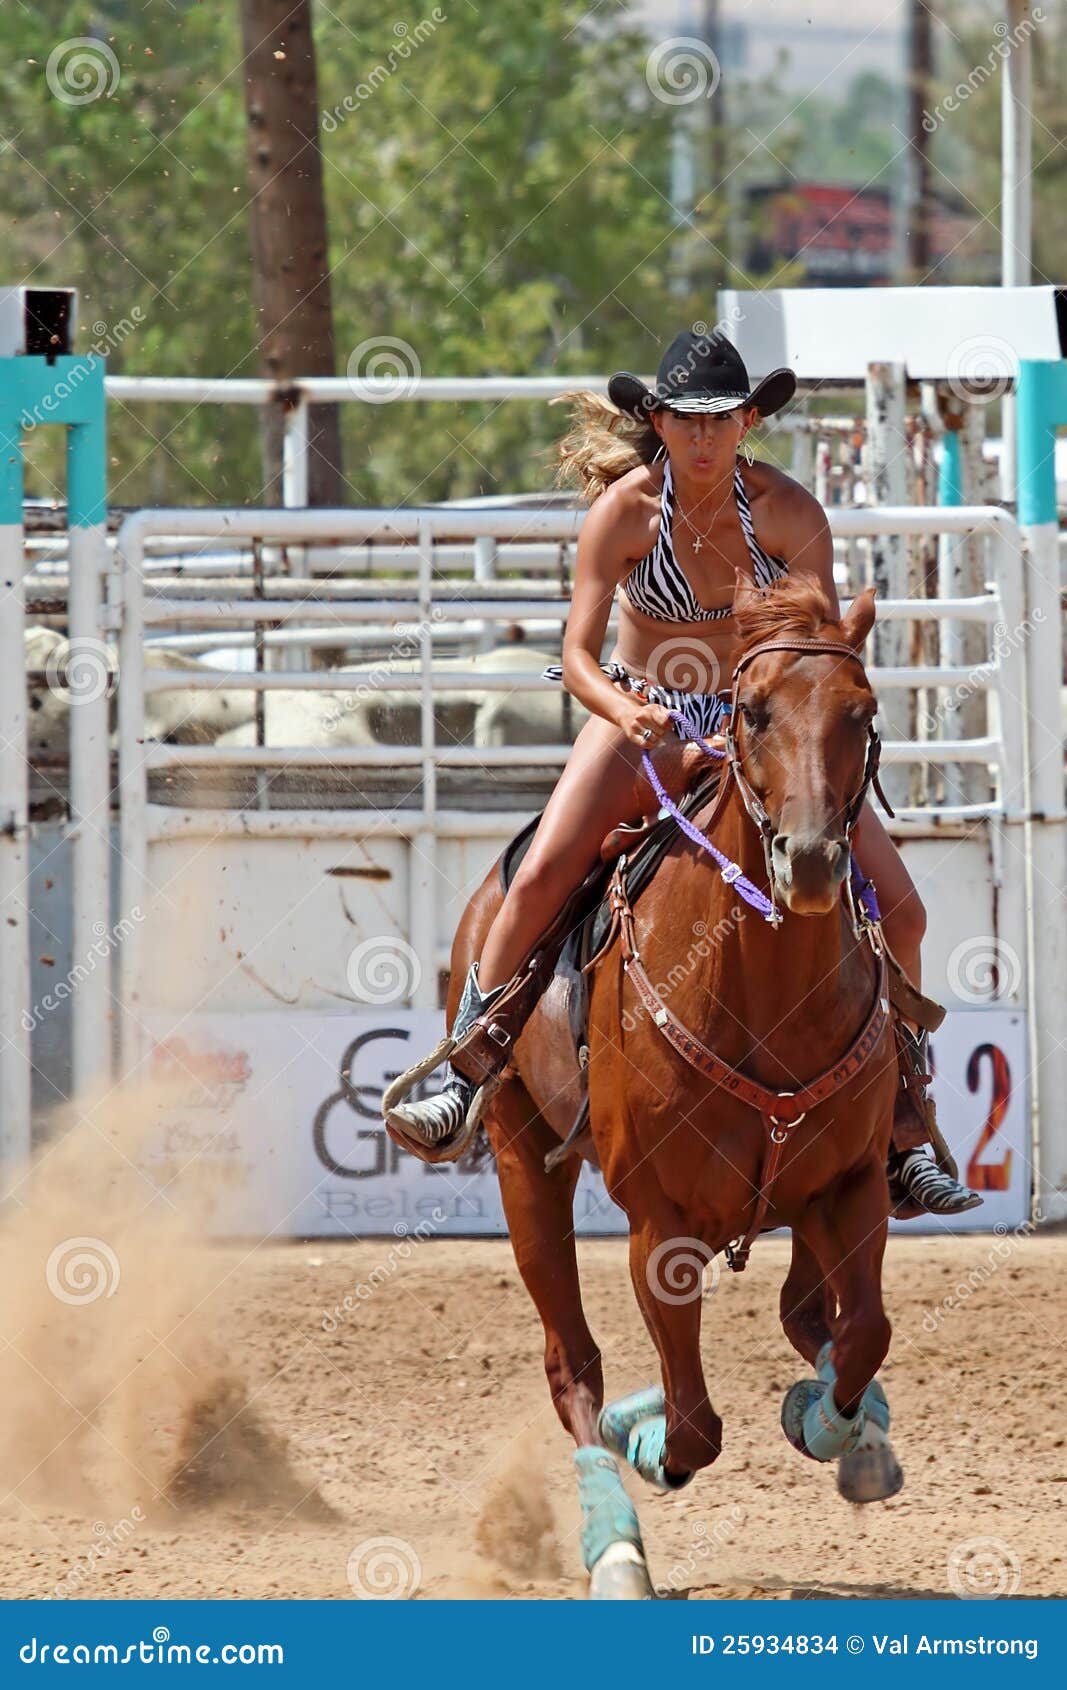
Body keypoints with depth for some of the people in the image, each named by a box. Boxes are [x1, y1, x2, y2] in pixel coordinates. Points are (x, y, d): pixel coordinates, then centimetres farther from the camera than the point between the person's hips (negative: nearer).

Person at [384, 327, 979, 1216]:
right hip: (640, 718, -1)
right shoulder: (626, 509, -16)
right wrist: (624, 710, -38)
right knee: (540, 881, -26)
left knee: (898, 908, -9)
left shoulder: (788, 511, -14)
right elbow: (578, 655, -17)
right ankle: (457, 1085, -15)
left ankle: (907, 1140, 4)